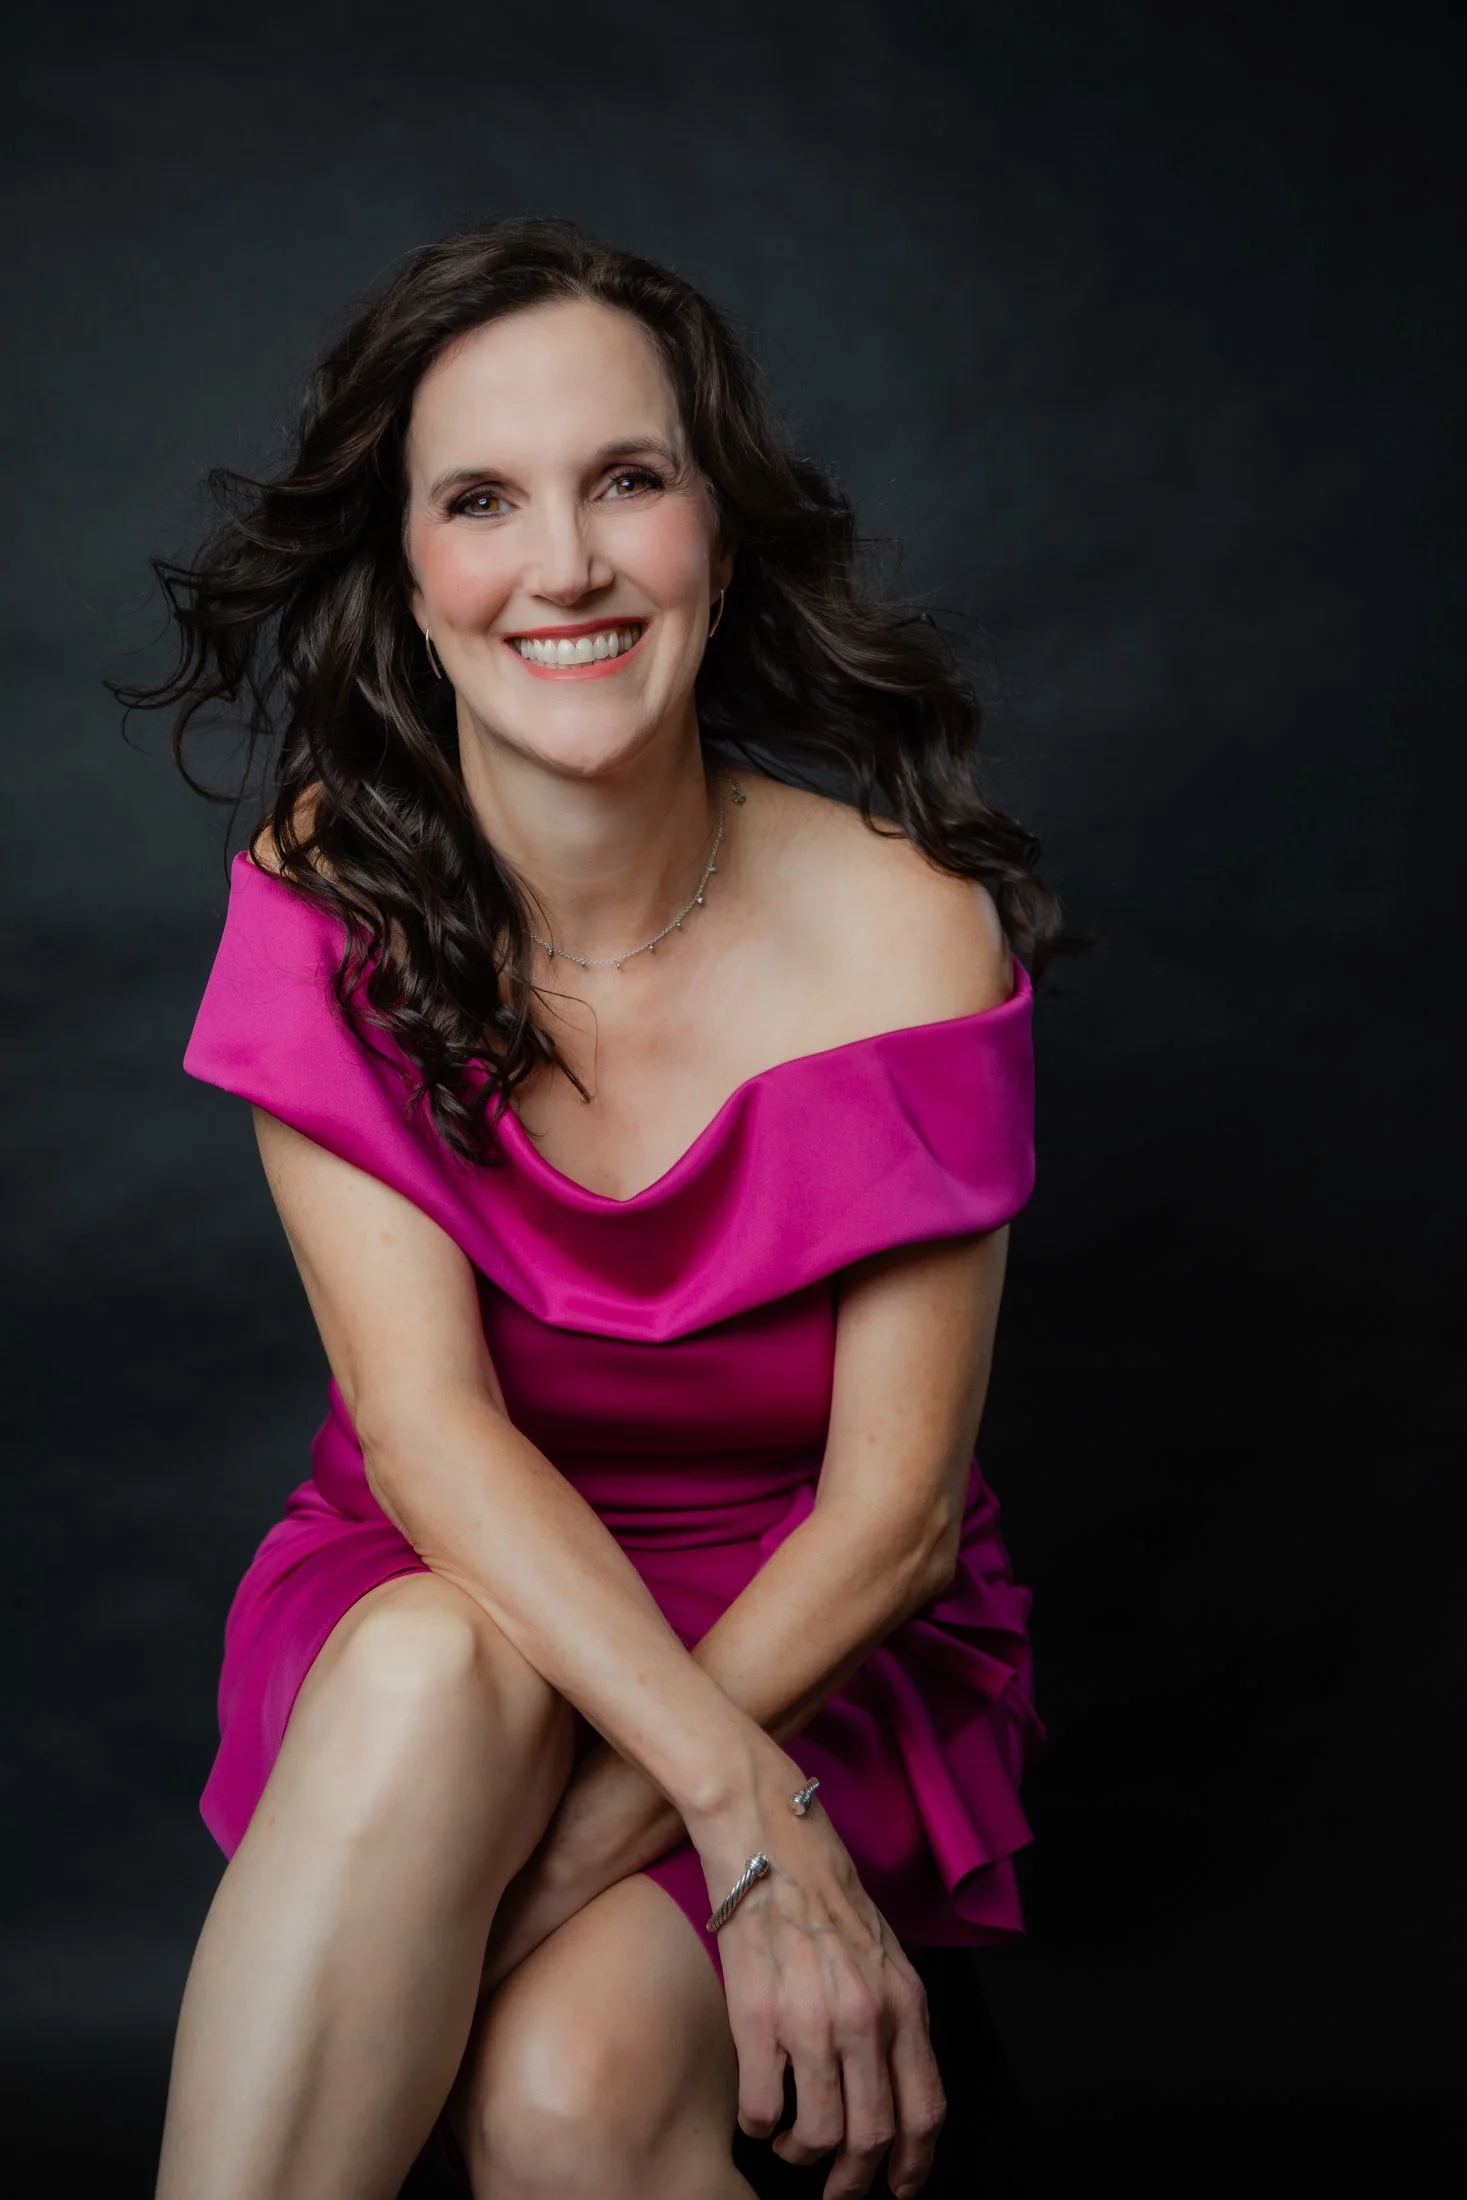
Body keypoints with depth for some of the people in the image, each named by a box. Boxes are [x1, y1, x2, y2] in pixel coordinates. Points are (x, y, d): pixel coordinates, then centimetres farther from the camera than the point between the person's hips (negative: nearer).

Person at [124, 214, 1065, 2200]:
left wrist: (556, 1856, -26)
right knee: (431, 1681, -33)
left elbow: (895, 1511, -16)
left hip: (819, 1642, -1)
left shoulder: (907, 927, -17)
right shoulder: (334, 893, -12)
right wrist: (747, 1814, -31)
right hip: (443, 1585, 2)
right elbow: (425, 1420, -19)